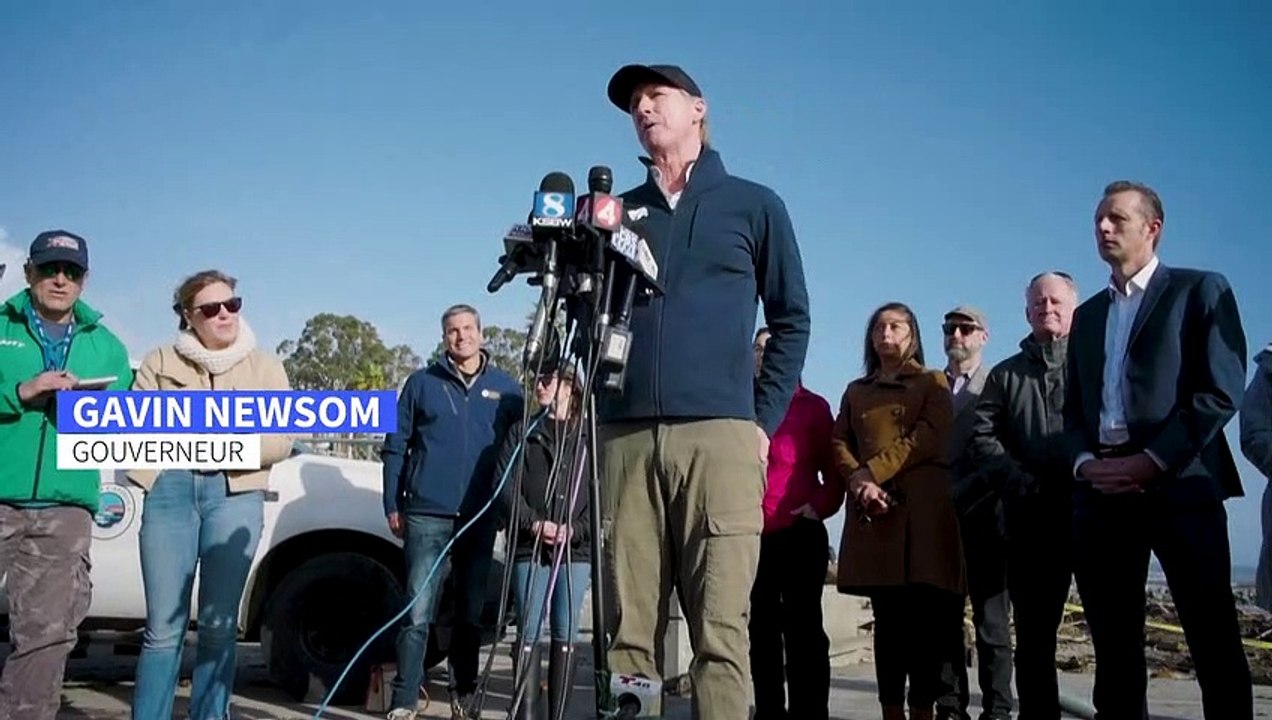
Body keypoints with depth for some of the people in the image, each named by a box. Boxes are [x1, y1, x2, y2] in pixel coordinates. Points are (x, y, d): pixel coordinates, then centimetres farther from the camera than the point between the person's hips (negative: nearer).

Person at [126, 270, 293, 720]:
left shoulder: (265, 367, 11)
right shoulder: (161, 363, 12)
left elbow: (281, 442, 4)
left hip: (236, 494, 0)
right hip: (170, 490, 0)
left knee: (218, 625, 3)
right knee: (164, 626, -2)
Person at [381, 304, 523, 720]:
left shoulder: (506, 388, 10)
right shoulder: (421, 383, 7)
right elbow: (396, 447, 7)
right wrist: (392, 505, 1)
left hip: (481, 517, 2)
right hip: (427, 515, -2)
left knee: (471, 613, 10)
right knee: (418, 613, -7)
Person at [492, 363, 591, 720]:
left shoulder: (589, 436, 9)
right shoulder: (522, 432, 12)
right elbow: (506, 485, 2)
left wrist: (574, 529, -11)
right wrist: (533, 523, -12)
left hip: (575, 549, 0)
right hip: (529, 547, 0)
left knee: (565, 633, 2)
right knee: (529, 631, -2)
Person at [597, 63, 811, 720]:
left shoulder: (754, 205, 12)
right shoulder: (617, 213, 19)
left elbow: (792, 321, 11)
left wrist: (764, 421, 2)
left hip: (720, 434, -2)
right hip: (624, 436, 3)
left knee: (720, 630, -8)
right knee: (627, 628, 0)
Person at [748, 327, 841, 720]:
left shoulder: (812, 405, 5)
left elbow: (834, 467, 4)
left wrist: (821, 505, -12)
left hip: (799, 532, -3)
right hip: (751, 533, 3)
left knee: (802, 627, -1)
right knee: (761, 629, 8)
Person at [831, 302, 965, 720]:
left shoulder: (933, 382, 12)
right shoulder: (855, 391, 23)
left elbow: (929, 437, -4)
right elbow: (839, 444, 11)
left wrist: (872, 472, -11)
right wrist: (859, 481, -10)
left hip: (923, 507, -3)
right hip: (873, 508, 3)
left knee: (925, 613, -8)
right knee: (887, 617, 1)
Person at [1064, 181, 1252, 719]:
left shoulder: (1200, 290, 7)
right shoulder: (1087, 314, 24)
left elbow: (1221, 391, -5)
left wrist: (1151, 460, -13)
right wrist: (1085, 463, -2)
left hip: (1179, 483, -5)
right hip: (1101, 491, 5)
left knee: (1213, 640, -4)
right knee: (1113, 646, 5)